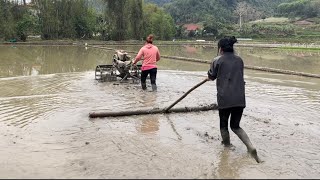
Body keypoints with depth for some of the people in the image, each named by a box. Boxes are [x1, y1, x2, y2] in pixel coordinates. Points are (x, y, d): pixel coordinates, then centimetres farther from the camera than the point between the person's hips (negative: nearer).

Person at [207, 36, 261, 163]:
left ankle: (227, 147, 26)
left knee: (223, 125, 18)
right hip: (240, 99, 4)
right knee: (235, 126, 15)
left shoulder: (218, 60, -2)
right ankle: (251, 147, -3)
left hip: (225, 99, -4)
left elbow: (211, 77, 9)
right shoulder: (239, 60, 10)